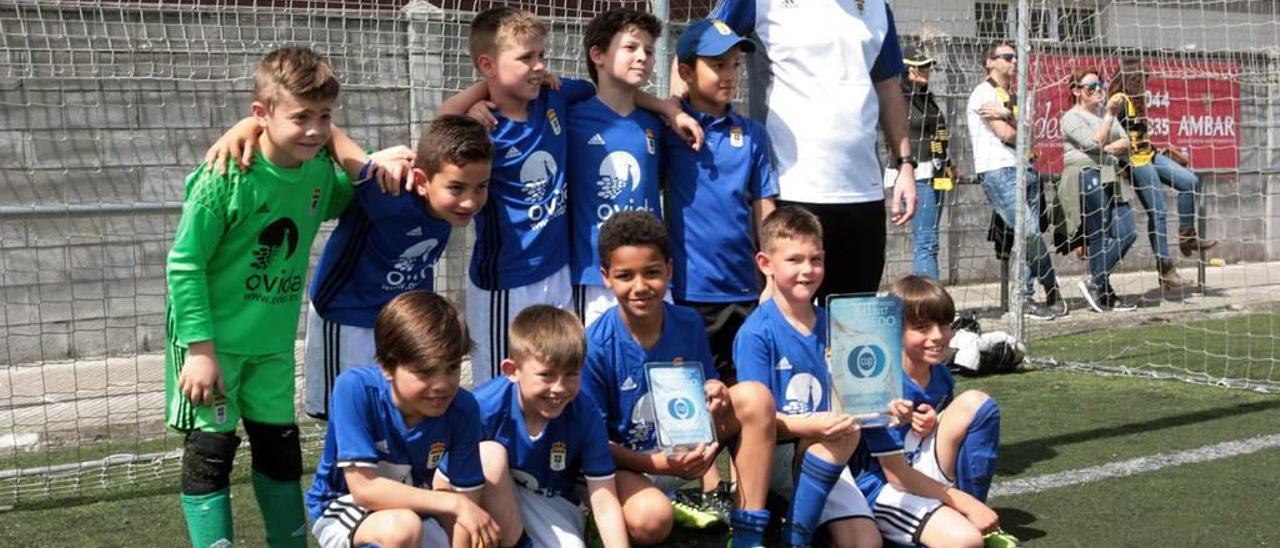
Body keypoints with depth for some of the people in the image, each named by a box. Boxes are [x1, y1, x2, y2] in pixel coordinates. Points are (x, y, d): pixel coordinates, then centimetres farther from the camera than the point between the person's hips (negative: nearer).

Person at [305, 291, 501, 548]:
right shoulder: (355, 388, -28)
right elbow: (364, 488, -29)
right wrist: (453, 503, -31)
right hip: (342, 508, -4)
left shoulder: (462, 409, -19)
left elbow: (467, 500, -15)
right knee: (402, 527, -35)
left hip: (410, 509, 5)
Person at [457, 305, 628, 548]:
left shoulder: (586, 416, -21)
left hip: (552, 503, 1)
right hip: (491, 499, -1)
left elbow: (605, 503, -19)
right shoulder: (485, 407, -27)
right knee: (490, 452, -31)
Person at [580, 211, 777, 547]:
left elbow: (710, 396, 10)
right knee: (650, 519, -38)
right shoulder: (596, 346, -18)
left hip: (685, 449, 5)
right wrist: (660, 464, -26)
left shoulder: (689, 325, -5)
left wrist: (717, 398, -16)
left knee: (755, 396, -18)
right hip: (624, 462, -5)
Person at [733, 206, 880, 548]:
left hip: (827, 457, 4)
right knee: (842, 437, -32)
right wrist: (811, 426, -31)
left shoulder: (831, 327, 7)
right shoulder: (757, 333, -10)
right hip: (772, 456, -4)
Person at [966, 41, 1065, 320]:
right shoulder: (984, 93, -2)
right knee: (1030, 233, -14)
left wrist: (1007, 116, -10)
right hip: (998, 171, -8)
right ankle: (1054, 296, -7)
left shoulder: (1012, 98, 23)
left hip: (1024, 169, 8)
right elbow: (1006, 135, -10)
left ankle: (1025, 299, 3)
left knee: (1026, 238, 1)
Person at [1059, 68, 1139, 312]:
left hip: (1109, 180, 8)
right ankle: (1104, 293, 1)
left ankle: (1095, 284, 4)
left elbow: (1125, 142, 13)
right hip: (1085, 178, -8)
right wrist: (1111, 115, -20)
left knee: (1126, 233, -2)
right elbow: (1094, 143, -16)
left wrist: (1108, 148, -7)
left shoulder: (1104, 114, 22)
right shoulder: (1072, 117, -2)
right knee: (1099, 237, -7)